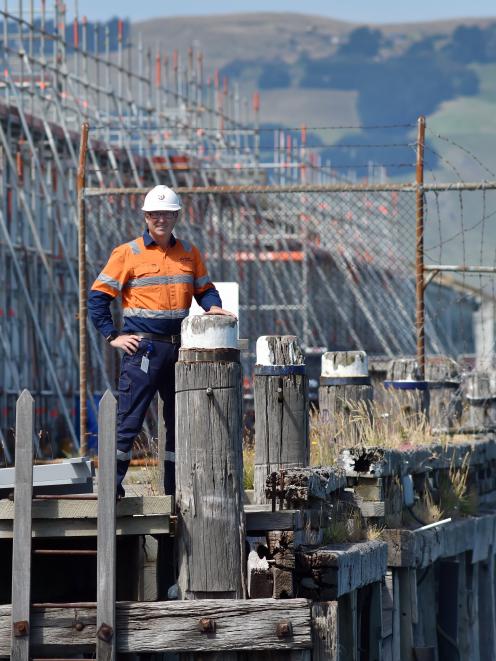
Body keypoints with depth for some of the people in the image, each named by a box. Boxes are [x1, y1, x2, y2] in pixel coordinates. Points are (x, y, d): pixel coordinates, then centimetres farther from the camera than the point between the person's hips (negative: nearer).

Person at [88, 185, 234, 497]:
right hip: (143, 348, -5)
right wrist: (113, 336, -7)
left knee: (180, 419, 10)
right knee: (129, 419, -9)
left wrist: (213, 306, -3)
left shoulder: (189, 252, 13)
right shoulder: (128, 253, -1)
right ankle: (112, 485, -6)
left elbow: (204, 289, 20)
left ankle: (176, 487, 18)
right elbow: (98, 298, -1)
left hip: (180, 347, 5)